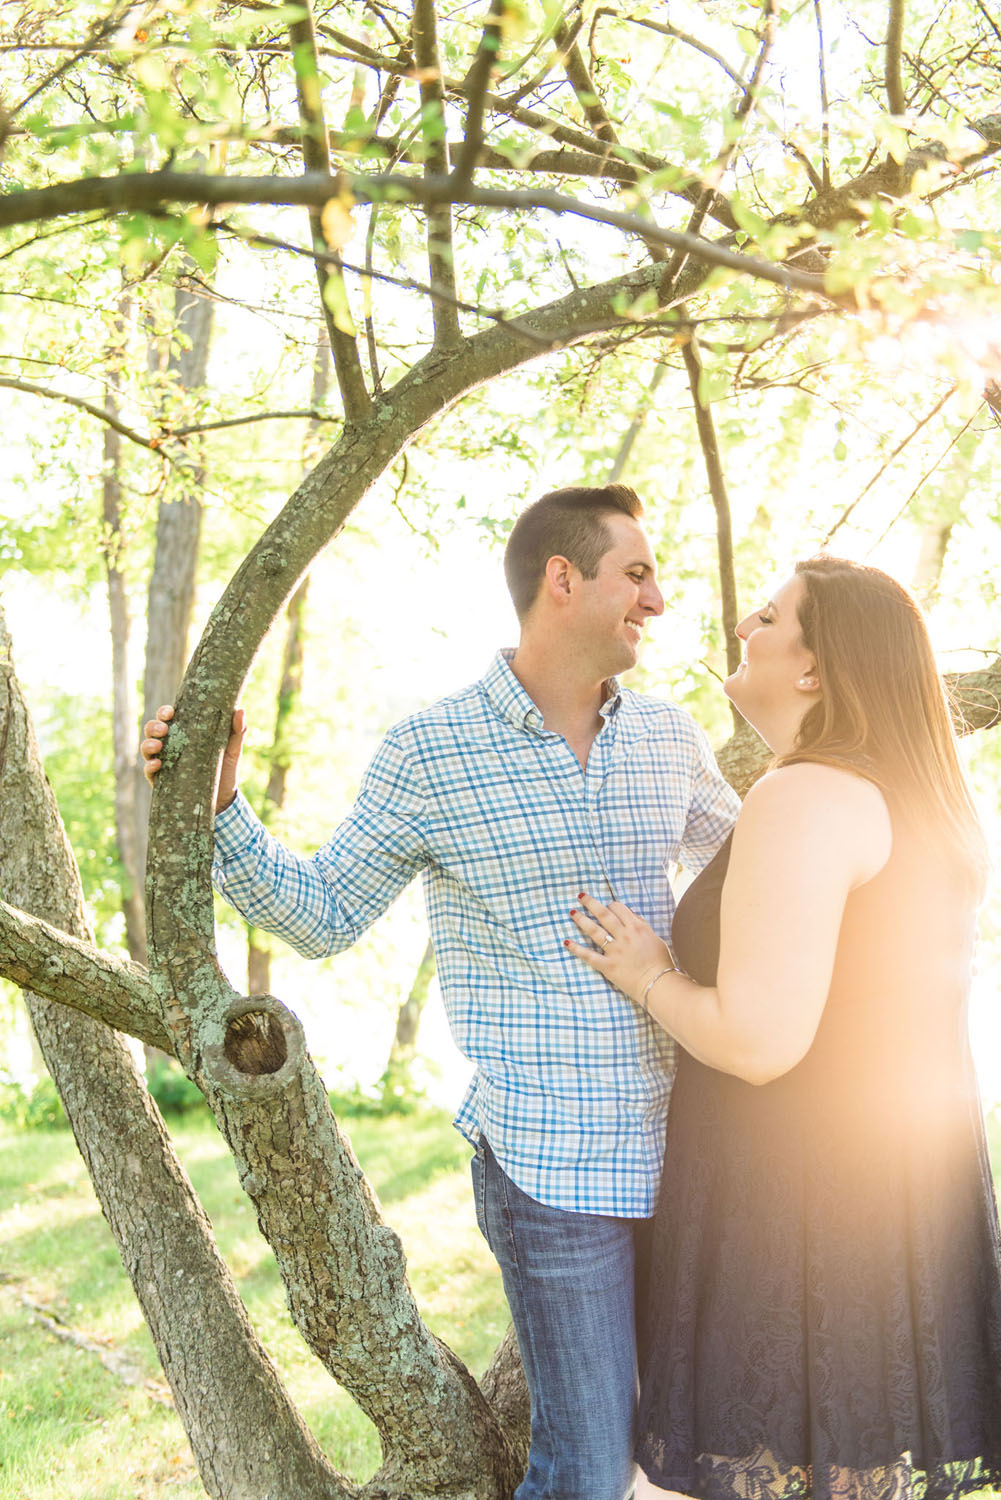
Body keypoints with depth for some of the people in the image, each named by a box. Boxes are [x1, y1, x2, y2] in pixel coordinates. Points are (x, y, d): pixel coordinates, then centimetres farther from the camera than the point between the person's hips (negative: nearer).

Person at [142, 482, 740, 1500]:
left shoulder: (667, 739, 6)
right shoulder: (430, 752, -8)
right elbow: (321, 917, -3)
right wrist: (216, 806, -14)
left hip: (676, 1151, 5)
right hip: (551, 1168, -5)